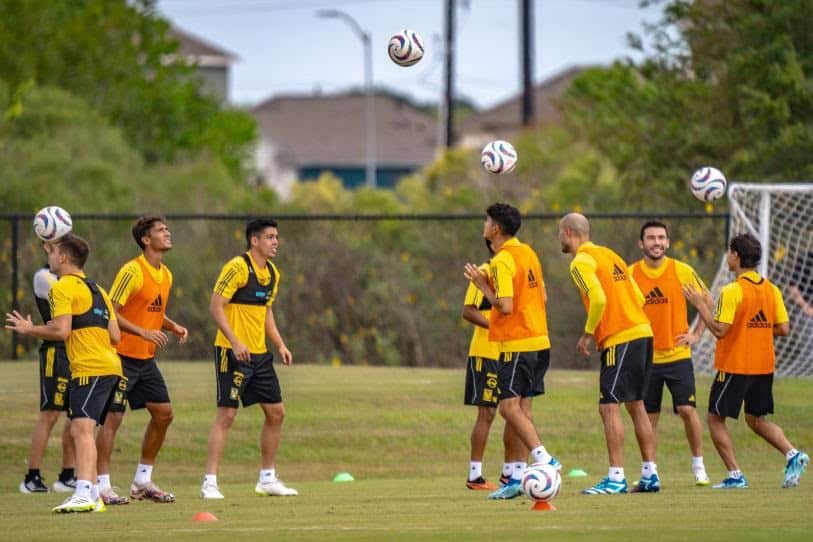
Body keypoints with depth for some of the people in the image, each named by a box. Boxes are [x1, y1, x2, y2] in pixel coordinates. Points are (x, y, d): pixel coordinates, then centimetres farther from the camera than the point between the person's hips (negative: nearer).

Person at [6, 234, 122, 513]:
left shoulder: (63, 287, -4)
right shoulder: (96, 289, 22)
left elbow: (61, 331, -15)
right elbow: (115, 336, 19)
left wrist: (29, 329, 0)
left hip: (89, 369, -10)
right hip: (111, 367, 10)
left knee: (81, 428, -20)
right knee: (83, 431, 18)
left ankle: (84, 494, -35)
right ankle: (92, 495, 21)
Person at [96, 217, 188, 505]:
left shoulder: (166, 275, 11)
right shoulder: (132, 271, -16)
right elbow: (111, 313, -18)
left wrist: (173, 327, 4)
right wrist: (143, 332, -27)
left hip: (146, 359, 9)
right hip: (122, 355, -9)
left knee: (163, 413, 8)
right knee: (113, 416, -8)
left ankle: (143, 481, 19)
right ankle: (102, 485, -4)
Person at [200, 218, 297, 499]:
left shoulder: (272, 273, 12)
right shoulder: (237, 267, -13)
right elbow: (216, 306, -17)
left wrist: (280, 344, 14)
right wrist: (235, 342, -25)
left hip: (259, 354, 8)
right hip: (233, 352, -8)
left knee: (276, 412, 9)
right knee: (226, 414, -10)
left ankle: (267, 479, 20)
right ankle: (209, 483, -6)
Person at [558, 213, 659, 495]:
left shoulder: (581, 262, -7)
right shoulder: (608, 254, 19)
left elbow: (598, 299, -21)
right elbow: (639, 298, 17)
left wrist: (588, 333, -8)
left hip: (620, 340, -9)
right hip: (642, 331, 9)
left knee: (609, 407, -8)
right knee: (636, 405, 14)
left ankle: (616, 478, -12)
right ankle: (650, 474, 14)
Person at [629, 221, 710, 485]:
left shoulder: (683, 272, -3)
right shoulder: (630, 274, -1)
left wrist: (696, 334, 1)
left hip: (677, 355, -1)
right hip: (645, 357, 1)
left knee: (687, 409, -9)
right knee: (649, 417, 3)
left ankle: (698, 465, 5)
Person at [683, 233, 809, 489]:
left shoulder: (732, 292, -16)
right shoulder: (771, 289, 5)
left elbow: (719, 330, -20)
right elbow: (783, 329, 5)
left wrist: (701, 305, -10)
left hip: (735, 366, -7)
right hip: (764, 366, 7)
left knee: (716, 419, 7)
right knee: (756, 419, 19)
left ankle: (735, 475, 0)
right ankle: (793, 455, -2)